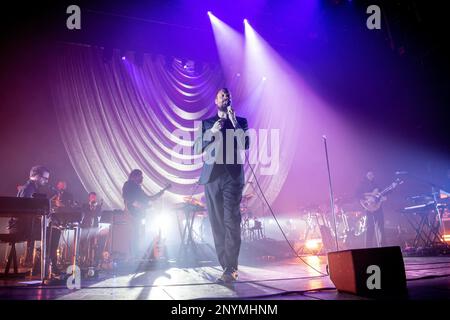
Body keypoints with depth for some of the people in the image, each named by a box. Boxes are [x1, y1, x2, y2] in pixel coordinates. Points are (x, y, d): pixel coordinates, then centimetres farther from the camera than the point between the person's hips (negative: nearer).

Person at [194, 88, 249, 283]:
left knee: (231, 222, -11)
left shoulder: (241, 122, 14)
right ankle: (226, 265, 12)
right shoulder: (206, 124, 18)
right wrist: (212, 131, -4)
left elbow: (245, 144, -2)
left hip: (233, 177, -2)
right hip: (212, 177, 2)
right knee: (217, 223, 3)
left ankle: (230, 269, -11)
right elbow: (196, 149, 8)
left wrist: (234, 121, -5)